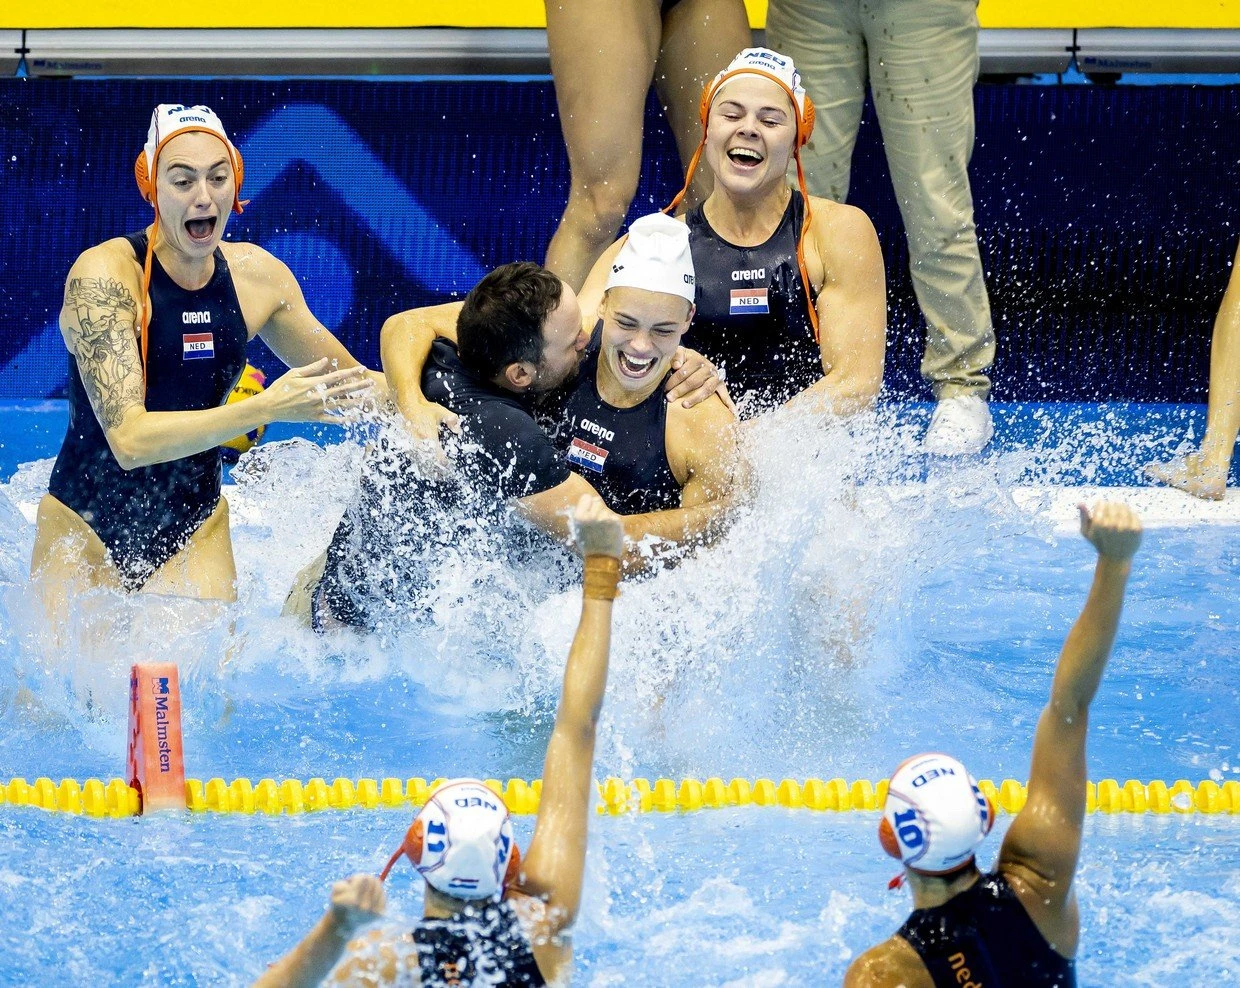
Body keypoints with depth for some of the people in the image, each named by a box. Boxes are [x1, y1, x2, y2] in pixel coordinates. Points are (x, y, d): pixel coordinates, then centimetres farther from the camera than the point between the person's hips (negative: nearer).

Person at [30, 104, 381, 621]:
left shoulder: (257, 276, -4)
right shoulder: (103, 276, -20)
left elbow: (347, 381, 12)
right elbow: (129, 439, -30)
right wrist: (265, 408, -38)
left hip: (196, 530, 4)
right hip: (85, 531, -4)